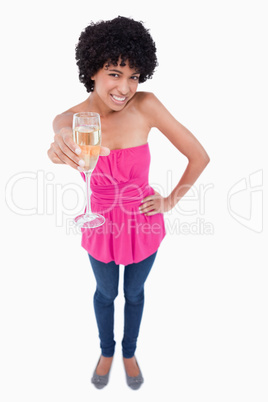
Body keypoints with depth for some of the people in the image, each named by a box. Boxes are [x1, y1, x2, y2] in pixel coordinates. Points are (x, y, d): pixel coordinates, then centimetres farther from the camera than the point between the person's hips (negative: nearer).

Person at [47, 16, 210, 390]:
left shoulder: (146, 105, -21)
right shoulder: (71, 119, -18)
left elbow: (200, 156, -16)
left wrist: (171, 201, -12)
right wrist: (61, 146, -65)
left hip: (143, 223, 0)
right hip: (101, 224, 0)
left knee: (135, 293, 23)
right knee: (106, 292, 25)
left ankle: (130, 352, 55)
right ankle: (106, 351, 56)